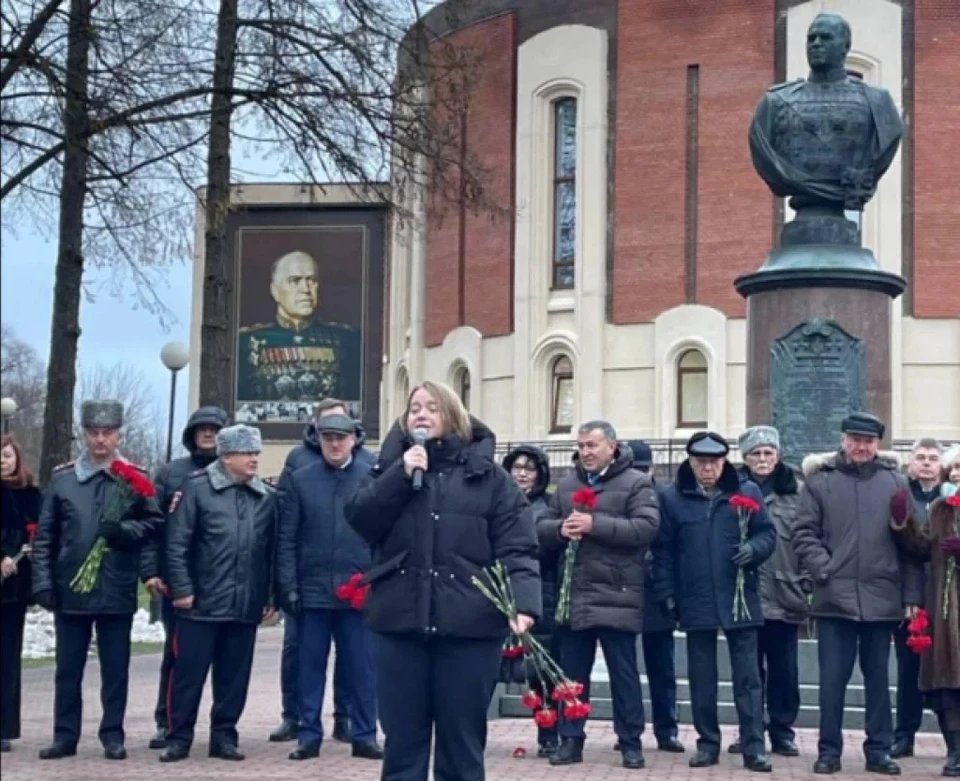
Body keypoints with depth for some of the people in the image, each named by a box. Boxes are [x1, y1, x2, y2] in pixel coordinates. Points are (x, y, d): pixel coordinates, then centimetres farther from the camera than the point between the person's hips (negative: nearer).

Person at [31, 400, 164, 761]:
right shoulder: (62, 478, 5)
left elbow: (153, 525, 0)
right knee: (68, 668, 8)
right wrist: (43, 582, -2)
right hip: (70, 589, 1)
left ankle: (112, 735, 15)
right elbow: (44, 536, 5)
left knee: (115, 669, 6)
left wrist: (124, 530, -19)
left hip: (117, 591, -1)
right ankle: (65, 735, 17)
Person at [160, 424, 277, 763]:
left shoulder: (267, 497, 9)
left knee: (234, 675, 9)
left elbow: (273, 551, 12)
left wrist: (270, 596, 9)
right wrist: (181, 589, -10)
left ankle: (224, 735, 19)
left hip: (246, 605, 4)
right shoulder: (196, 488, -3)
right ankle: (179, 737, 11)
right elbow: (176, 543, -6)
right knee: (188, 672, 2)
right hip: (202, 602, -4)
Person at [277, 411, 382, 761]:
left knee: (362, 666, 5)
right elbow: (286, 538, 2)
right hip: (312, 589, 1)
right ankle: (309, 735, 15)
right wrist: (288, 587, -4)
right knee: (310, 665, 7)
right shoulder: (300, 479, 4)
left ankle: (364, 736, 14)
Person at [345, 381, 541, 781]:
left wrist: (522, 602, -20)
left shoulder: (487, 475, 3)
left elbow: (516, 547, -4)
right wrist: (400, 475, -12)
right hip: (400, 621, 2)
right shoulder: (390, 467, 13)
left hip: (468, 625, -2)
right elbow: (359, 519, -2)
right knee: (402, 741, 8)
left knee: (462, 744, 6)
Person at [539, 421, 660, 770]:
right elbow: (541, 528, 12)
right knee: (573, 673, 10)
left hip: (616, 597, -4)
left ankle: (630, 742, 12)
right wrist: (560, 528, -11)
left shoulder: (636, 482, -3)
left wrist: (596, 524, -20)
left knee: (623, 672, 3)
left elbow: (646, 527, -16)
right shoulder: (567, 484, 13)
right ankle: (571, 739, 18)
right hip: (572, 595, 5)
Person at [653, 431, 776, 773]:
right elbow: (663, 550, 4)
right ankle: (707, 743, 17)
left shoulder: (747, 491, 3)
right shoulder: (672, 497, 2)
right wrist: (666, 593, -2)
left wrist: (753, 548, -16)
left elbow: (768, 533, 5)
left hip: (740, 598, 0)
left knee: (747, 676, 0)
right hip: (696, 601, 0)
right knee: (702, 678, 8)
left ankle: (753, 746, 3)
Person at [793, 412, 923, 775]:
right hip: (835, 596, -1)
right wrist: (824, 570, -12)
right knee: (833, 678, 2)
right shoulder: (820, 480, 3)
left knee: (878, 677, 10)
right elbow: (804, 533, 1)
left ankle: (878, 749, 18)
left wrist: (911, 595, 1)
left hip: (882, 598, 1)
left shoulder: (895, 482, 6)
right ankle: (829, 750, 11)